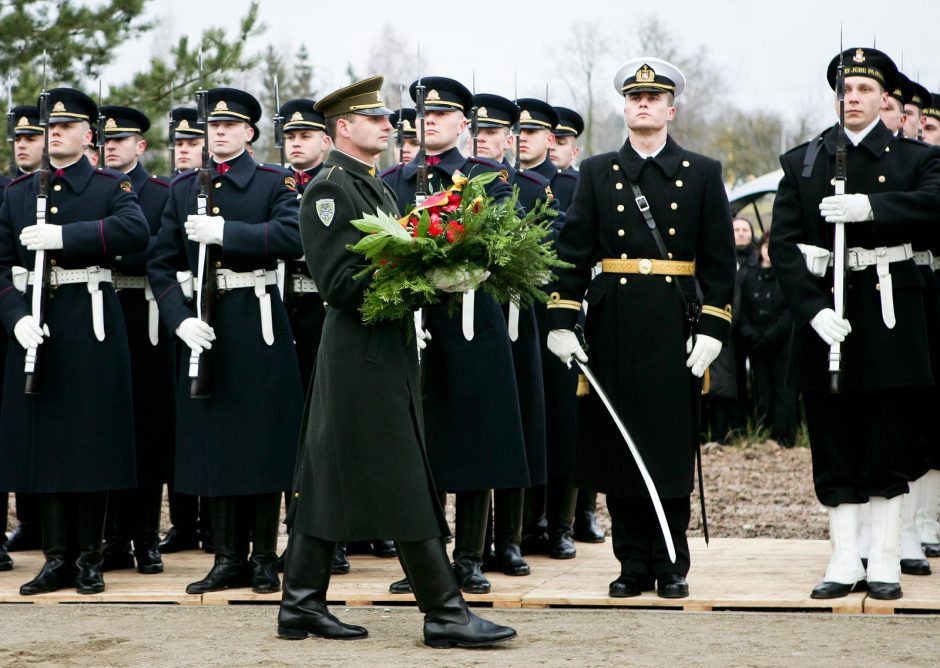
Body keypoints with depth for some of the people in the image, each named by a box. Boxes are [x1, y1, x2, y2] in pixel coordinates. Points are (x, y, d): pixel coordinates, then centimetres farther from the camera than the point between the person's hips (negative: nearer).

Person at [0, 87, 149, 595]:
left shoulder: (110, 187, 2)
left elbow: (136, 231, -19)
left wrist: (63, 235, -23)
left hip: (91, 322, -3)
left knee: (92, 436, -1)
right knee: (42, 437, 3)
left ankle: (88, 558, 8)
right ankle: (56, 558, 10)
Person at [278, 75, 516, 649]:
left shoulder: (378, 190, 19)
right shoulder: (330, 188, -11)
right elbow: (339, 280, -18)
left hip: (389, 350, 10)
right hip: (362, 349, -10)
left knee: (329, 479, 10)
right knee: (405, 483, -7)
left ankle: (303, 606, 14)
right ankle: (446, 611, -4)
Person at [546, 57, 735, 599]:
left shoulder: (703, 173, 6)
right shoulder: (597, 173, 9)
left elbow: (720, 260, 4)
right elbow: (574, 250, 5)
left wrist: (713, 329, -5)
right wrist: (561, 322, -3)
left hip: (675, 327, -1)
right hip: (613, 325, 1)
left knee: (673, 447, 1)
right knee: (618, 447, 2)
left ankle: (671, 565, 11)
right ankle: (634, 564, 11)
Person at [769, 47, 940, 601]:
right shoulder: (802, 163, 9)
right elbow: (784, 244, 0)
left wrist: (869, 206, -28)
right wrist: (814, 309, -14)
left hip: (889, 311, -1)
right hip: (824, 308, 2)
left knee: (890, 443, 2)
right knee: (834, 446, 5)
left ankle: (886, 561, 11)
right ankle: (845, 560, 12)